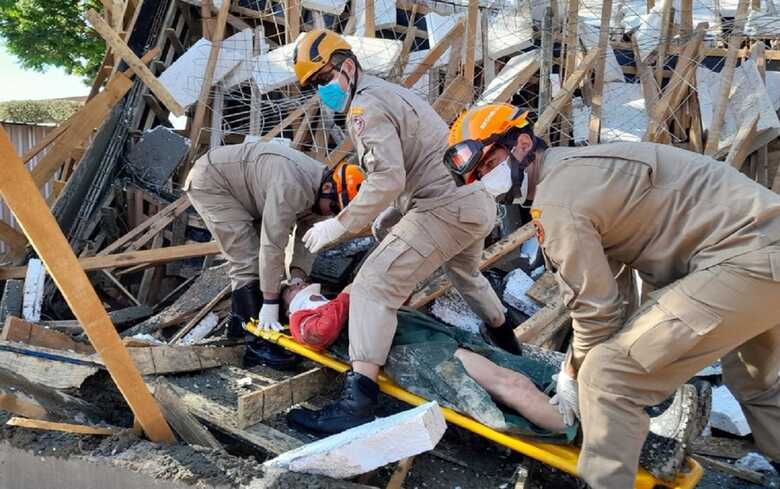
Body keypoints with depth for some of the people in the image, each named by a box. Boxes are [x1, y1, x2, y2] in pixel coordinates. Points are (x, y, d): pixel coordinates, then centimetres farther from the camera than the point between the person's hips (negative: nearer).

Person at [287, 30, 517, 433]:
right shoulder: (391, 93, 21)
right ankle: (505, 341, 57)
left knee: (373, 287, -12)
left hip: (445, 210, -10)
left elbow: (388, 178, -23)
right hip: (479, 202, 10)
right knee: (465, 272, 35)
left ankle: (358, 402, -19)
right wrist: (390, 216, 18)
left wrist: (340, 225, -18)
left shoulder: (366, 106, -10)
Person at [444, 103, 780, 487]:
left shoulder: (556, 203, -18)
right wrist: (577, 364, 15)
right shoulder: (572, 167, 12)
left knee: (608, 376, -11)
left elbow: (597, 311, -14)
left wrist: (575, 377, 3)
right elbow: (598, 286, 15)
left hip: (747, 260, -11)